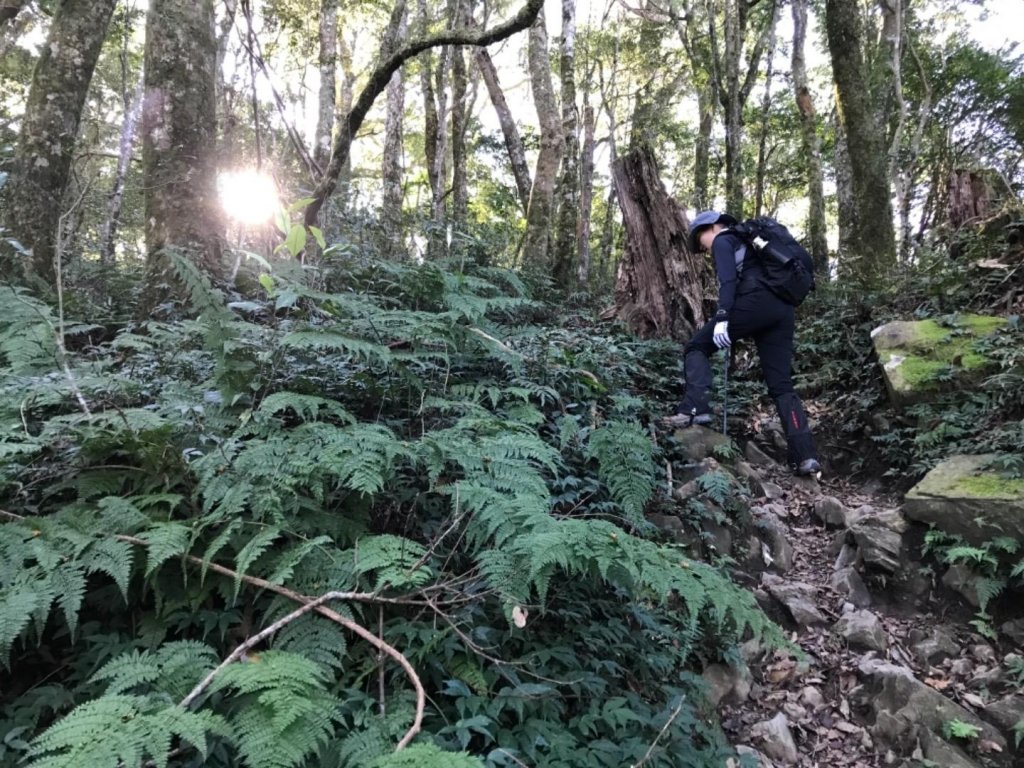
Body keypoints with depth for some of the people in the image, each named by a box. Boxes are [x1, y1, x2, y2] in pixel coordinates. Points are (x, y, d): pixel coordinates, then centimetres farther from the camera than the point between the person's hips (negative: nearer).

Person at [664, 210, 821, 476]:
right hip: (784, 309, 8)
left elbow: (728, 280, -9)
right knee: (781, 385, 5)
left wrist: (722, 318, -19)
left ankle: (695, 409, -12)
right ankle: (805, 456, -4)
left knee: (697, 347, 6)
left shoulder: (723, 240, 10)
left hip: (756, 302, -8)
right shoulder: (748, 240, 35)